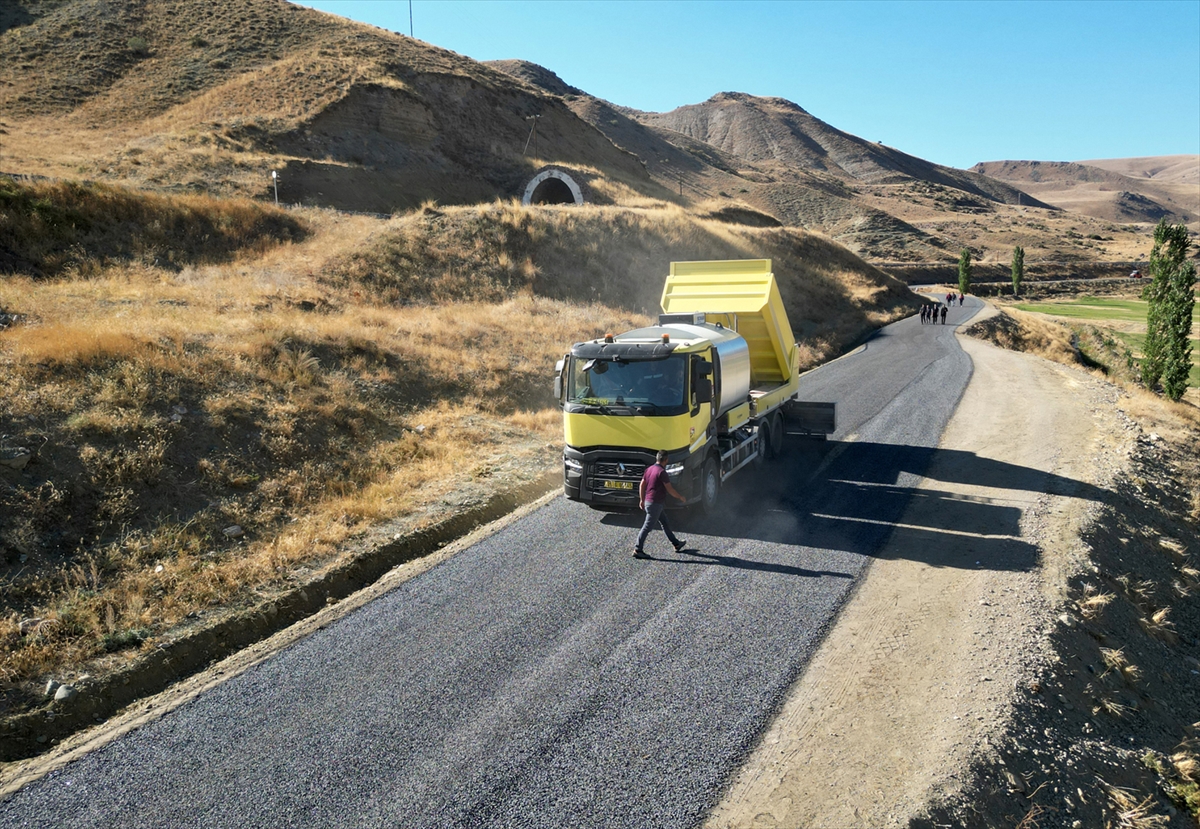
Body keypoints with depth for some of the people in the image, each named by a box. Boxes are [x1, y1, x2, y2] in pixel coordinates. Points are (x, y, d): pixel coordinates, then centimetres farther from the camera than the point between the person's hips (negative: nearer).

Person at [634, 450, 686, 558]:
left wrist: (641, 500, 20)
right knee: (647, 527, -4)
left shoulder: (649, 469, 6)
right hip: (656, 504, -9)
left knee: (665, 523, 19)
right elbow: (670, 489, -16)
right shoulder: (661, 472, -19)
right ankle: (637, 550, -1)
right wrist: (680, 497, -1)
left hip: (648, 501, 9)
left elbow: (642, 485, 11)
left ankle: (676, 544, 30)